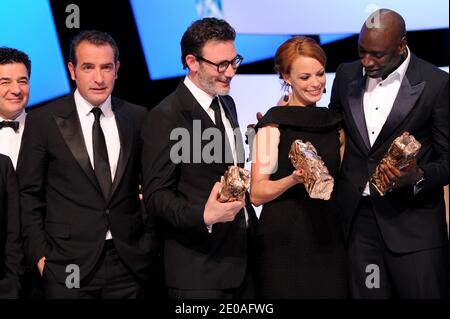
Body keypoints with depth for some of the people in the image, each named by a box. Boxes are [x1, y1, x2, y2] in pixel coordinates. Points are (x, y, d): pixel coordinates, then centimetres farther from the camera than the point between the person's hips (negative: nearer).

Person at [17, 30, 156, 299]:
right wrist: (39, 255, -5)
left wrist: (149, 241, 4)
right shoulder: (43, 121, -2)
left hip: (129, 262, 2)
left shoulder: (137, 118, 5)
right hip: (69, 266, -2)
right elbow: (28, 194, 0)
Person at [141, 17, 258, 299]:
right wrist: (204, 216, -31)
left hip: (242, 253, 7)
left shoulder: (227, 104, 13)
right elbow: (157, 195, -16)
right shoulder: (165, 117, -13)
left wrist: (251, 223, 15)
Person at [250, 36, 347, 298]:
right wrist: (294, 179, -25)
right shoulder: (273, 126, -7)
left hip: (328, 236, 5)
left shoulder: (334, 122, 11)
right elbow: (257, 194, -10)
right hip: (284, 242, -5)